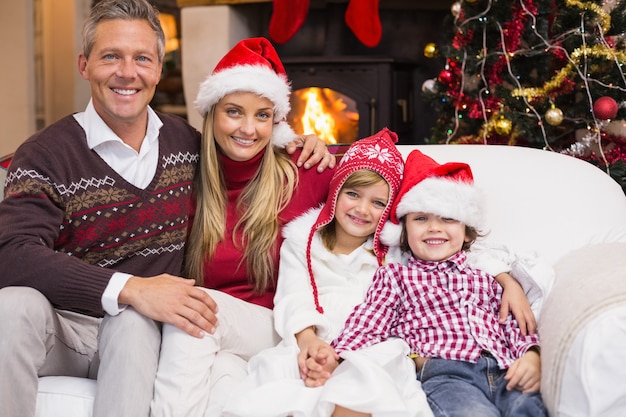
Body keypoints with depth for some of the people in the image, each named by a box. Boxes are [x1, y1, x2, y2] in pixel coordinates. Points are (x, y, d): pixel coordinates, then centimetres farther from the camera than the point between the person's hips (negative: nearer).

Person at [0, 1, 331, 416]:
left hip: (140, 333, 2)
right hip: (64, 325, -1)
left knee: (132, 324, -33)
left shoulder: (186, 141, 7)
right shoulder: (47, 155, -8)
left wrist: (294, 148, 6)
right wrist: (129, 289, -31)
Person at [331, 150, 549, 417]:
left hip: (505, 373, 3)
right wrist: (338, 359, -13)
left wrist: (532, 356, -4)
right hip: (445, 373, -3)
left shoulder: (485, 278, 32)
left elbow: (515, 324, 20)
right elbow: (365, 327, 8)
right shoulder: (394, 276, 22)